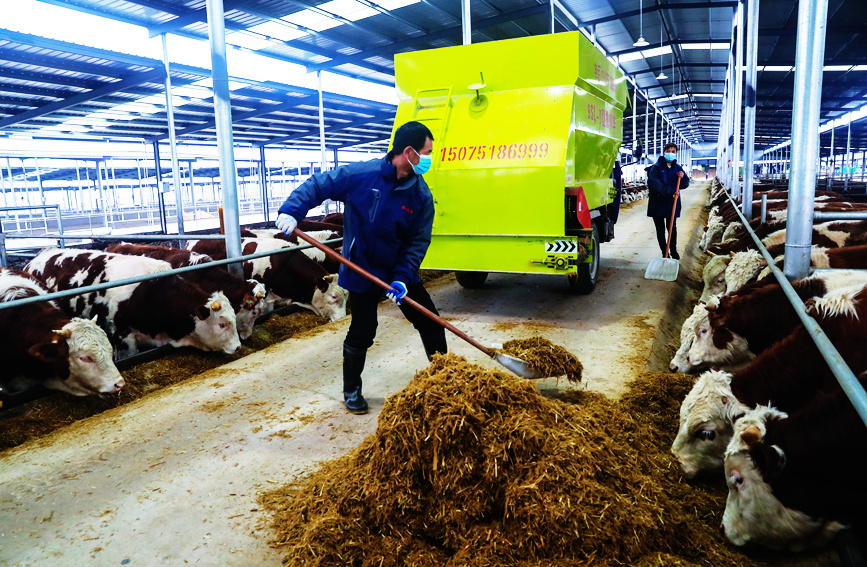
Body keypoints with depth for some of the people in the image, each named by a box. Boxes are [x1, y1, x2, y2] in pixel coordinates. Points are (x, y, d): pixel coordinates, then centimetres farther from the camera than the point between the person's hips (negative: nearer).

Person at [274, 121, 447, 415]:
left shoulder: (421, 195, -6)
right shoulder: (362, 174, -16)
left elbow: (418, 242, -6)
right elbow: (317, 186, -7)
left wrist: (403, 277, -17)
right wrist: (290, 210, -20)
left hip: (401, 271, 4)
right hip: (362, 271, -4)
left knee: (431, 323, 8)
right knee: (362, 333, 4)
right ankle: (351, 390, 28)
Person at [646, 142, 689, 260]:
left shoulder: (677, 168, 10)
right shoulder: (656, 167, -3)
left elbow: (685, 184, 12)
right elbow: (654, 182, -18)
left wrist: (682, 177, -11)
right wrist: (669, 192, -27)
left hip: (672, 203, 3)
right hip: (658, 203, -2)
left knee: (672, 228, 7)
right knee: (660, 229, 4)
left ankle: (673, 250, 24)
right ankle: (664, 252, 15)